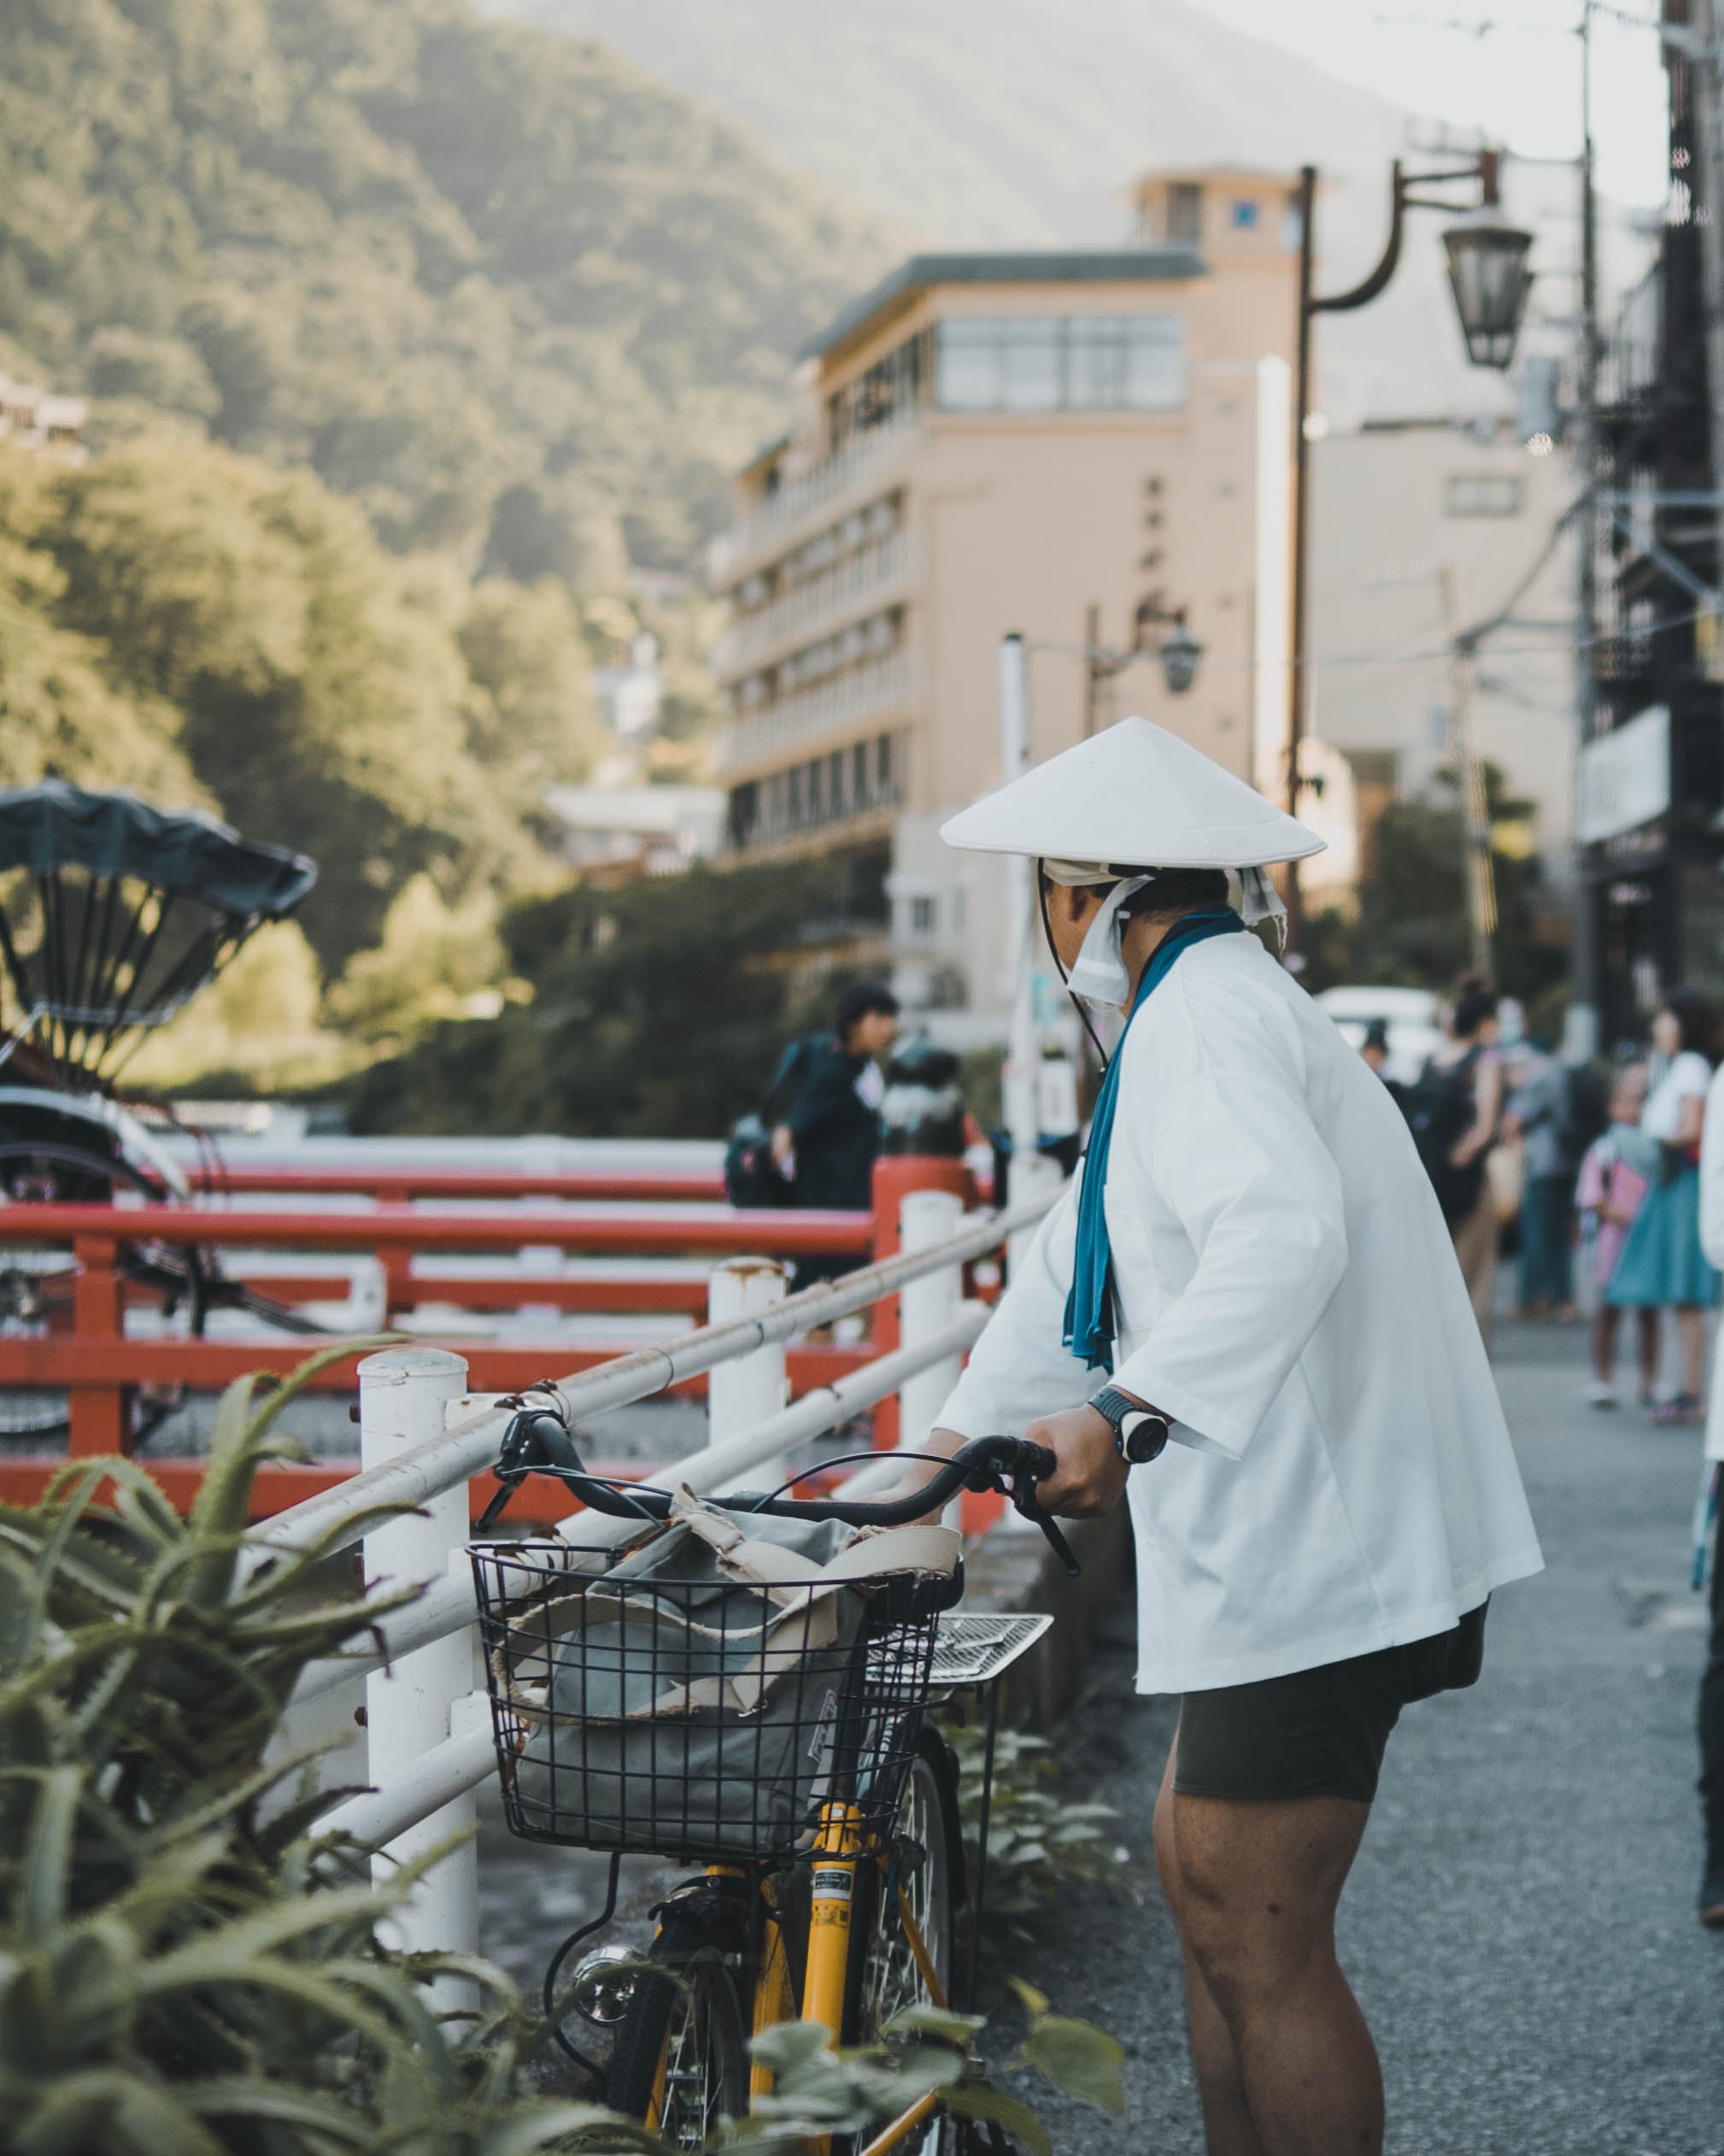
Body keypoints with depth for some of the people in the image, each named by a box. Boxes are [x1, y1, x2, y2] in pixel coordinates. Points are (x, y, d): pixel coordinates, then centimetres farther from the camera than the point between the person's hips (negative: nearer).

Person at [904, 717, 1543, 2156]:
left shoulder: (1205, 1015, -13)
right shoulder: (1215, 1003, 21)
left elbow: (1286, 1234, -32)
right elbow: (1077, 1264, 26)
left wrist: (1127, 1414, -37)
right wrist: (952, 1446, 27)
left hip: (1311, 1546, -11)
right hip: (1294, 1537, 11)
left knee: (1259, 1946, -6)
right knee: (1199, 1871, 18)